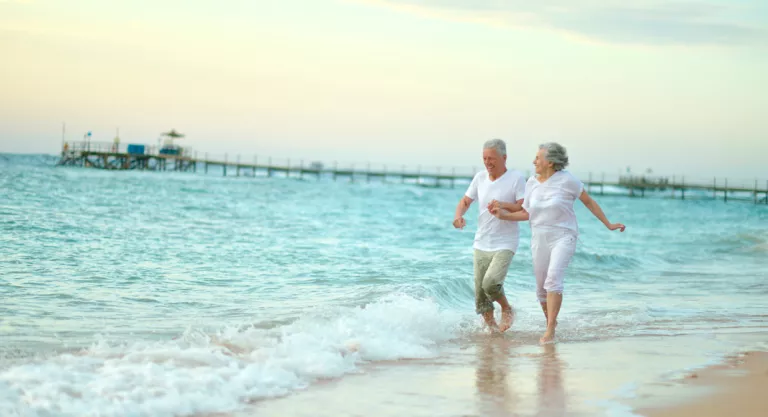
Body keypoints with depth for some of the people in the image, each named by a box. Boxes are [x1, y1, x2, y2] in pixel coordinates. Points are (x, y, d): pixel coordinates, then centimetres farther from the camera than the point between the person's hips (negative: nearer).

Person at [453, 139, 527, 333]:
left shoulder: (516, 179, -9)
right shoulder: (480, 177, 6)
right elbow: (465, 201, 14)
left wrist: (503, 205, -30)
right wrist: (458, 215, -8)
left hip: (504, 244, -5)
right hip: (481, 244, 5)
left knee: (491, 282, -24)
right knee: (480, 293, 4)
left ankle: (507, 309, 4)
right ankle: (491, 327, 21)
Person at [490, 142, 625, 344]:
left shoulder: (567, 180, -9)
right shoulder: (532, 182, 4)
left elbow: (589, 202, 2)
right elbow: (527, 213, 10)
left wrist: (608, 225, 4)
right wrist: (504, 215, -4)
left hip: (563, 237, -5)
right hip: (540, 240, 5)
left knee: (553, 280, -25)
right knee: (541, 288, 10)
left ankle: (549, 332, -25)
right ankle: (551, 322, 35)